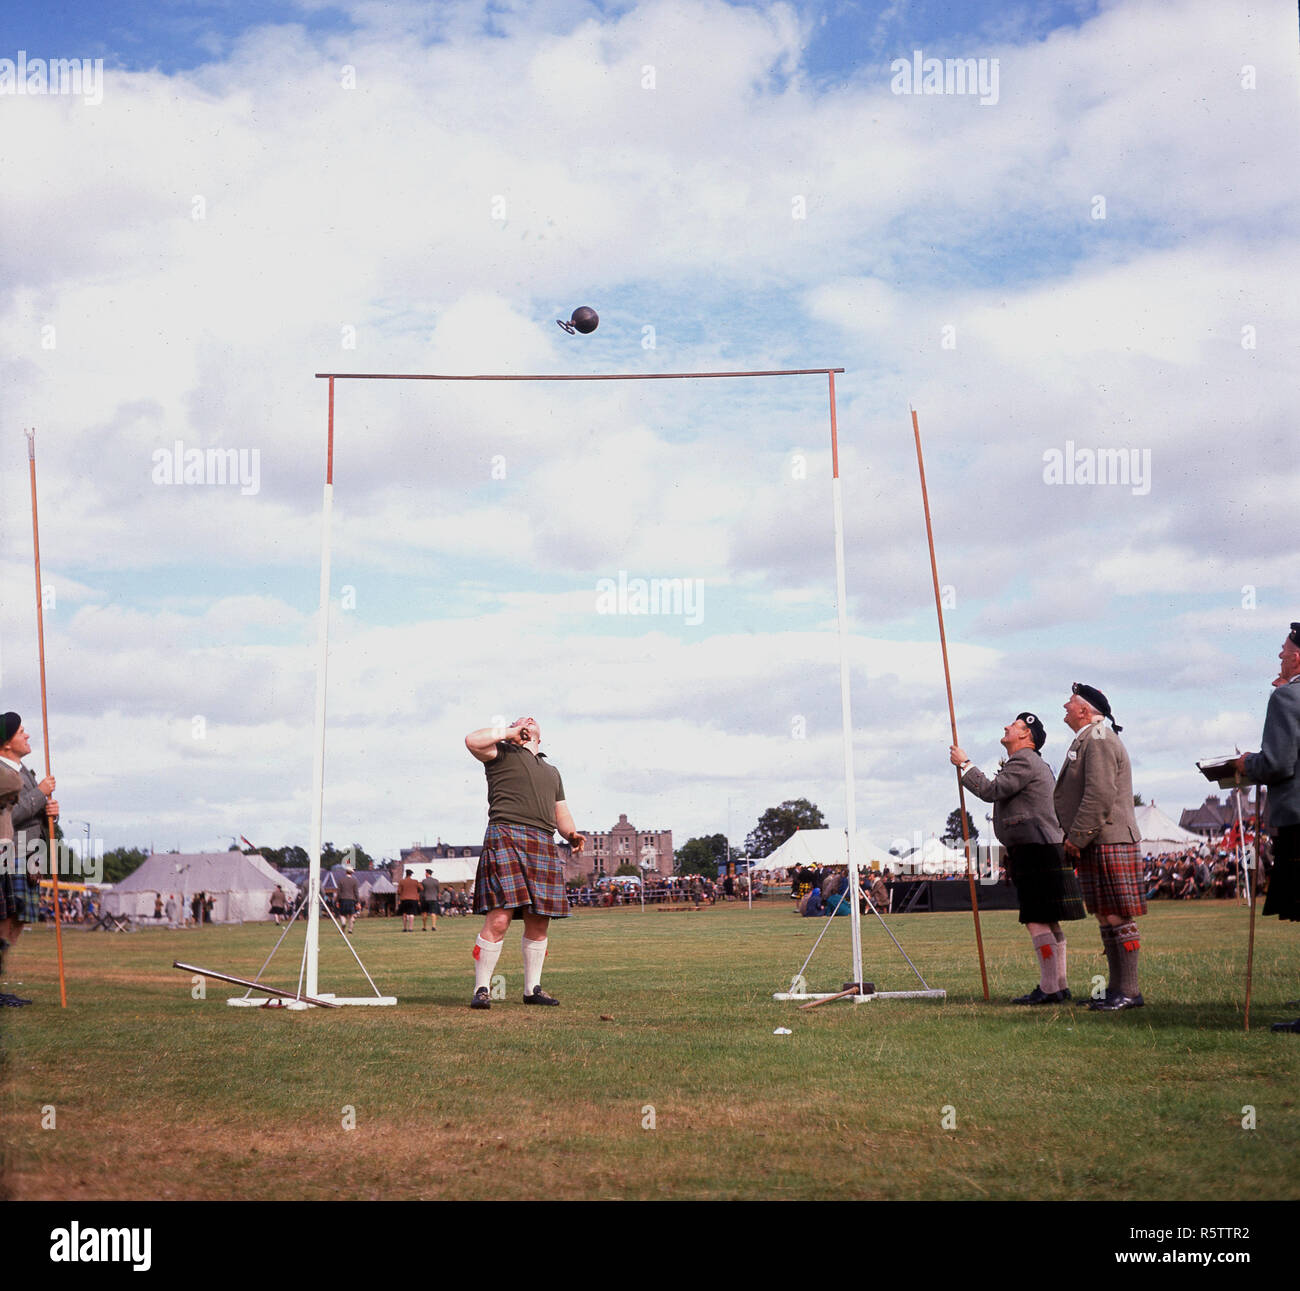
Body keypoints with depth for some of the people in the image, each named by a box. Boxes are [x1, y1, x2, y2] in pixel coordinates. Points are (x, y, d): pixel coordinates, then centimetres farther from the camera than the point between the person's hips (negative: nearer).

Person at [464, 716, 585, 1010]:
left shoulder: (551, 771, 33)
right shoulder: (502, 752, 15)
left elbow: (561, 812, 30)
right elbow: (473, 741, -4)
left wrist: (572, 834, 10)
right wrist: (509, 732, 5)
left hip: (544, 847, 6)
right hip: (506, 837, -6)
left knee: (539, 923, 4)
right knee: (498, 918, -14)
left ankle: (533, 988, 14)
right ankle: (481, 989, -7)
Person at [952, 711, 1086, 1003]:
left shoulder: (1024, 762, -10)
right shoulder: (1038, 765, 24)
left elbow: (991, 791, -18)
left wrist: (965, 765, -8)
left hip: (1035, 849, -11)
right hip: (1046, 848, 11)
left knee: (1037, 921, -11)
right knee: (1048, 922, 11)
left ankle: (1049, 988, -12)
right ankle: (1059, 985, 14)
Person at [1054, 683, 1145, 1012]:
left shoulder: (1099, 740, -12)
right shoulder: (1086, 741, 21)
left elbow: (1100, 795, -21)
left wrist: (1076, 837, -18)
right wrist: (1072, 836, 17)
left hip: (1108, 844, -11)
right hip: (1095, 845, 11)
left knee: (1117, 917, -8)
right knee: (1106, 917, 12)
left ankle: (1129, 992, -4)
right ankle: (1116, 989, 17)